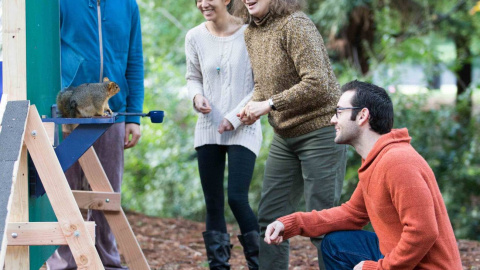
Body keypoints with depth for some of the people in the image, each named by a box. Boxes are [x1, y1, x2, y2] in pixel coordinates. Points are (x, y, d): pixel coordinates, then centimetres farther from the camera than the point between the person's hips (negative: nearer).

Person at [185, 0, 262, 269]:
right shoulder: (195, 37, 2)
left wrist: (236, 117, -11)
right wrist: (197, 95, -6)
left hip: (243, 130, -4)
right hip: (209, 129, 4)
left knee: (238, 199, -13)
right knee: (213, 204, 5)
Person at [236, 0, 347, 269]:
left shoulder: (295, 25, -17)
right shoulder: (251, 34, 9)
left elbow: (317, 84, -25)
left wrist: (269, 104, -21)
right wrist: (253, 106, -1)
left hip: (320, 133, -9)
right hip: (285, 136, 9)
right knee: (270, 219, 10)